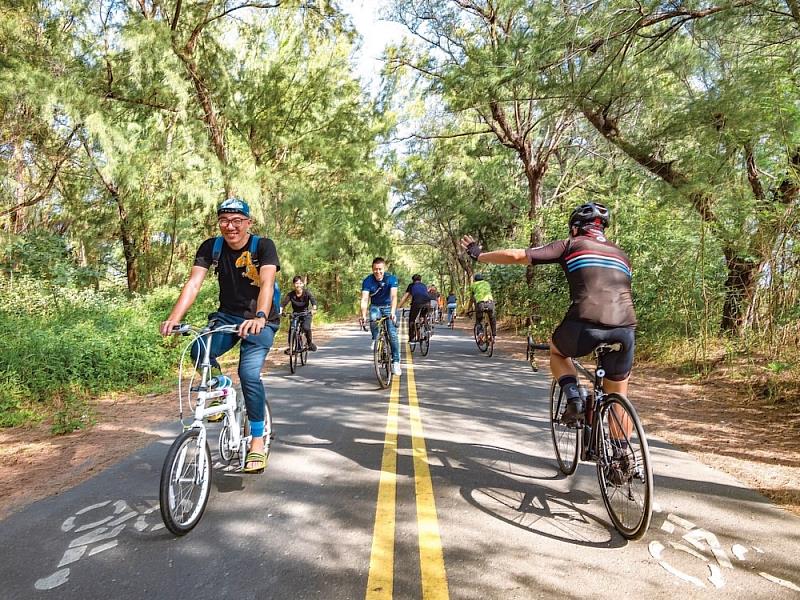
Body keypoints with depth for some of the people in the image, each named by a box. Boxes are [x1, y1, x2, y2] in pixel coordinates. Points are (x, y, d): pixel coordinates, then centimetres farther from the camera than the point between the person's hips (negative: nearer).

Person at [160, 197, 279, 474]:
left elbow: (267, 283, -31)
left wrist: (260, 317, -49)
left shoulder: (263, 246, -16)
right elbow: (193, 283, -16)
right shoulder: (211, 248, -6)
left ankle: (258, 441, -5)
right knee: (199, 350, -25)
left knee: (249, 372, -21)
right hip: (227, 316, 4)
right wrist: (174, 318, -32)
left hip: (260, 320, -3)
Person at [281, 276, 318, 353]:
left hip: (306, 314, -2)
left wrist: (314, 309, -50)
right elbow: (284, 302, -21)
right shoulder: (291, 294, -10)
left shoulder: (307, 292, -14)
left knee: (306, 328, -27)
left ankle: (310, 343, -3)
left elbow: (313, 300, -29)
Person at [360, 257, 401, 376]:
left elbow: (394, 296, -33)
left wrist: (392, 312, -49)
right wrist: (363, 315, -44)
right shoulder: (367, 281, -19)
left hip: (388, 306, -1)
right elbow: (364, 299, -28)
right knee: (373, 319, -35)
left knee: (392, 334, -13)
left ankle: (396, 361, -1)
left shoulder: (391, 278, -22)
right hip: (375, 307, 1)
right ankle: (375, 339, -9)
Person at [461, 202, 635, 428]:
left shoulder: (572, 245, 13)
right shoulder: (621, 254, 27)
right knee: (618, 399, 20)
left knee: (557, 351, 30)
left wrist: (479, 255, 23)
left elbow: (517, 256, 10)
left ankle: (574, 399, 9)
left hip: (585, 325, -4)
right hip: (625, 330, 4)